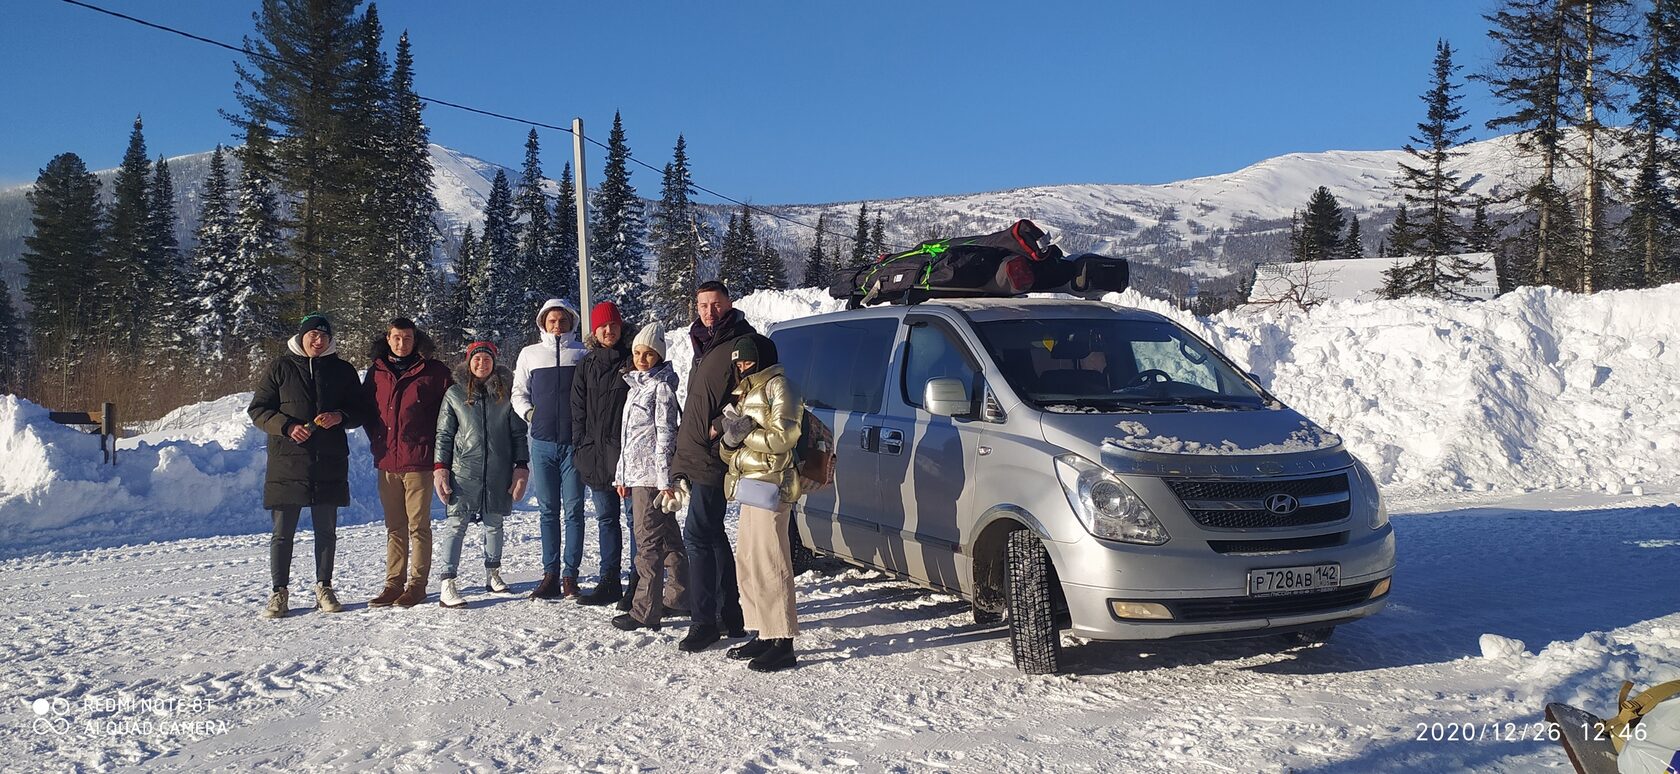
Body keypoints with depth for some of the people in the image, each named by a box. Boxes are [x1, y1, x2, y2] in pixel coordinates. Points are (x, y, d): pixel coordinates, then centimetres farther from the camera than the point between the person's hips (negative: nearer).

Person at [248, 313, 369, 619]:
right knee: (283, 531, 1)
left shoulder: (342, 370, 9)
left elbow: (361, 411, 14)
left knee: (326, 530, 8)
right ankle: (279, 592, 10)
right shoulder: (281, 369, 4)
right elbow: (258, 409, 4)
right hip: (287, 461, -2)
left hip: (330, 464, 2)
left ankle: (324, 588, 19)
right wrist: (287, 427, -13)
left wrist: (340, 416, -8)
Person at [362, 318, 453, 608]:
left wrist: (434, 442, 0)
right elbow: (365, 408, 21)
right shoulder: (376, 372, 10)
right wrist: (376, 439, 11)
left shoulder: (433, 372, -1)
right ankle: (394, 584, 15)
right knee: (394, 527, 10)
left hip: (419, 461, -4)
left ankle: (417, 584, 5)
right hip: (386, 462, 4)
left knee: (418, 526, -1)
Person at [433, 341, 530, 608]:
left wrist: (521, 467, 2)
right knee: (456, 524, -8)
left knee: (495, 523, 11)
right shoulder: (455, 394, 5)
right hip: (464, 470, -2)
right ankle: (446, 584, -11)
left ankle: (493, 574, 27)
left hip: (499, 472, 2)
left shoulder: (506, 393, 6)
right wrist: (440, 467, -1)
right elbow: (444, 434, 7)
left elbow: (518, 433, 8)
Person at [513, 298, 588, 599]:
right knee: (548, 511, 5)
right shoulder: (530, 354, 10)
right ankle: (550, 575, 9)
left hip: (574, 442, -2)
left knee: (574, 510, -1)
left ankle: (571, 576, 4)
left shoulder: (583, 354, 3)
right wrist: (530, 413, 1)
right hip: (543, 442, 2)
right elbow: (519, 392, 17)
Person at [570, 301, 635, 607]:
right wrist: (582, 446, 4)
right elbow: (578, 408, 13)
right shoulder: (587, 365, 12)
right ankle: (609, 582, 16)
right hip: (596, 451, 5)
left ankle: (638, 583, 1)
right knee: (606, 517, 10)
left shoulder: (632, 360, 1)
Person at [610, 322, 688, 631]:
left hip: (652, 474, -9)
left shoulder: (661, 386, -8)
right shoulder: (636, 386, 19)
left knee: (648, 539, -10)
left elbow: (665, 434, -14)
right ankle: (677, 596, 24)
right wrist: (622, 475, 21)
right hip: (636, 472, 9)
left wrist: (665, 480, -18)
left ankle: (645, 611, -10)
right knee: (668, 538, 15)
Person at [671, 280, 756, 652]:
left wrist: (720, 426, -18)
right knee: (713, 536, 14)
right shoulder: (705, 346, 20)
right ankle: (730, 614, 22)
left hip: (712, 458, -10)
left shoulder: (738, 345, -10)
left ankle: (705, 622, -6)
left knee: (697, 537, -11)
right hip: (693, 458, 10)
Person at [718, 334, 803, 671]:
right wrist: (731, 439, -2)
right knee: (747, 563, 11)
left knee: (769, 563, -11)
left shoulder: (777, 386, -5)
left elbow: (783, 437, -17)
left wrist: (745, 435, -10)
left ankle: (782, 643, -9)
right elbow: (728, 451, 20)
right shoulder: (747, 392, 23)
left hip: (768, 486, -10)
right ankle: (763, 634, 19)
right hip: (749, 486, 10)